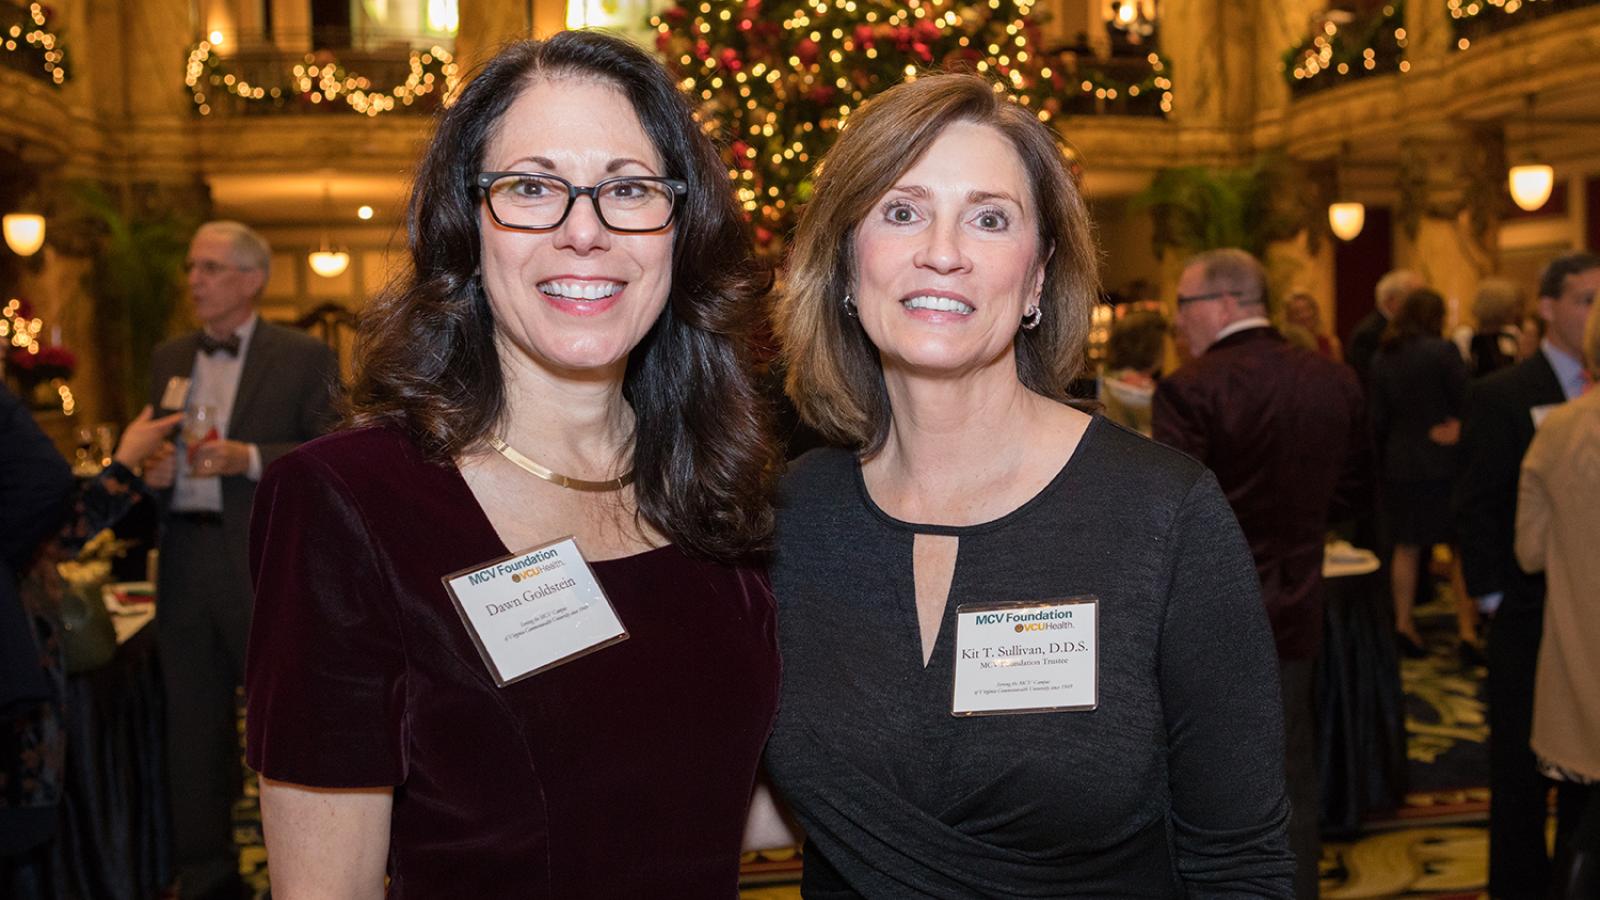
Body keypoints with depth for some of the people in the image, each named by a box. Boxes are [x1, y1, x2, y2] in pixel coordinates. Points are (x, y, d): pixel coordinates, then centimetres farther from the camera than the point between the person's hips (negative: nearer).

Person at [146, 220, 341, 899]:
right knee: (194, 726, 13)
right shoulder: (169, 359, 14)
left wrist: (248, 458, -20)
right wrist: (146, 468, -2)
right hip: (185, 562, 5)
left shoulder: (304, 358, -3)